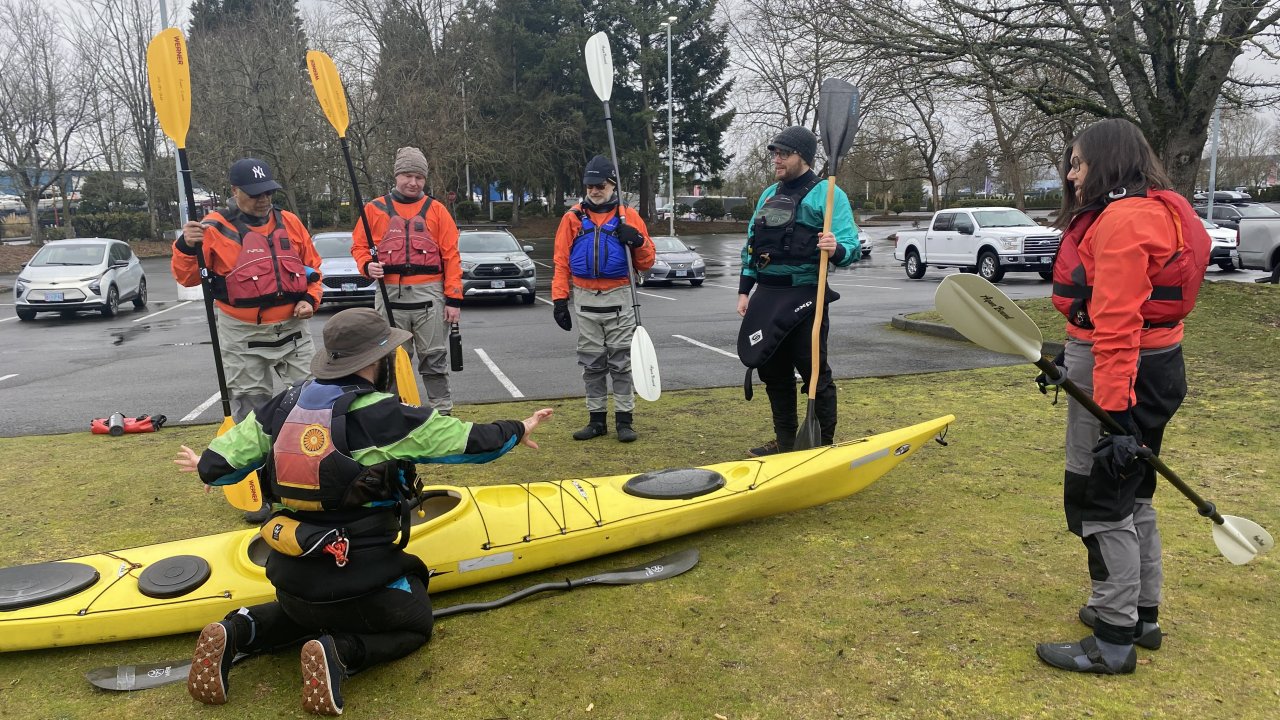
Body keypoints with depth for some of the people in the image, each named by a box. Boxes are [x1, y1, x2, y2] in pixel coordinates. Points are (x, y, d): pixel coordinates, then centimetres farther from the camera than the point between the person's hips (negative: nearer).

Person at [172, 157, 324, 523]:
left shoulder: (289, 222, 7)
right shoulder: (215, 227, -4)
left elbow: (313, 265, 16)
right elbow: (188, 278, -4)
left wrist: (311, 299, 0)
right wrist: (186, 248, -22)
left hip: (292, 329, 3)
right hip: (243, 337, -3)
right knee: (252, 414, 5)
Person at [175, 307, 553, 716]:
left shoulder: (288, 402, 1)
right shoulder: (385, 416, -17)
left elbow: (238, 447, 13)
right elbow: (466, 440, -9)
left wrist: (206, 467, 36)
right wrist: (517, 432, 8)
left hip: (290, 575, 7)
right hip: (356, 578, -6)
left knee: (308, 612, 38)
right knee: (415, 623, 19)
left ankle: (236, 632, 10)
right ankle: (339, 653, -9)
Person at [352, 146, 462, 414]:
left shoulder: (436, 210, 6)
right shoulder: (375, 209, 9)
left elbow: (451, 256, 2)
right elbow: (359, 245, 14)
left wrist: (453, 299, -5)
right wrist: (367, 265, -10)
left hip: (429, 295, -1)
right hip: (390, 294, 1)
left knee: (434, 358, 4)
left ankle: (442, 412, 11)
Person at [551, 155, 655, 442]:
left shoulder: (629, 216, 3)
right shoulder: (573, 218, 6)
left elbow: (646, 262, 3)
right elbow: (561, 262, 4)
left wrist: (638, 242, -17)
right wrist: (559, 298, -3)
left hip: (618, 300, -1)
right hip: (585, 301, 2)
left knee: (621, 362, 2)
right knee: (592, 363, 9)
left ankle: (624, 419, 10)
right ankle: (597, 419, 18)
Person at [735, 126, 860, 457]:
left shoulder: (827, 194, -6)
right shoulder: (769, 195, 16)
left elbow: (852, 247, -13)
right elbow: (752, 246, 19)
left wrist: (836, 249, -35)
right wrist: (745, 290, 13)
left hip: (804, 297, -7)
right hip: (767, 297, 7)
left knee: (814, 372, 0)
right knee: (772, 370, 13)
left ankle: (826, 445, 13)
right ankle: (785, 440, 26)